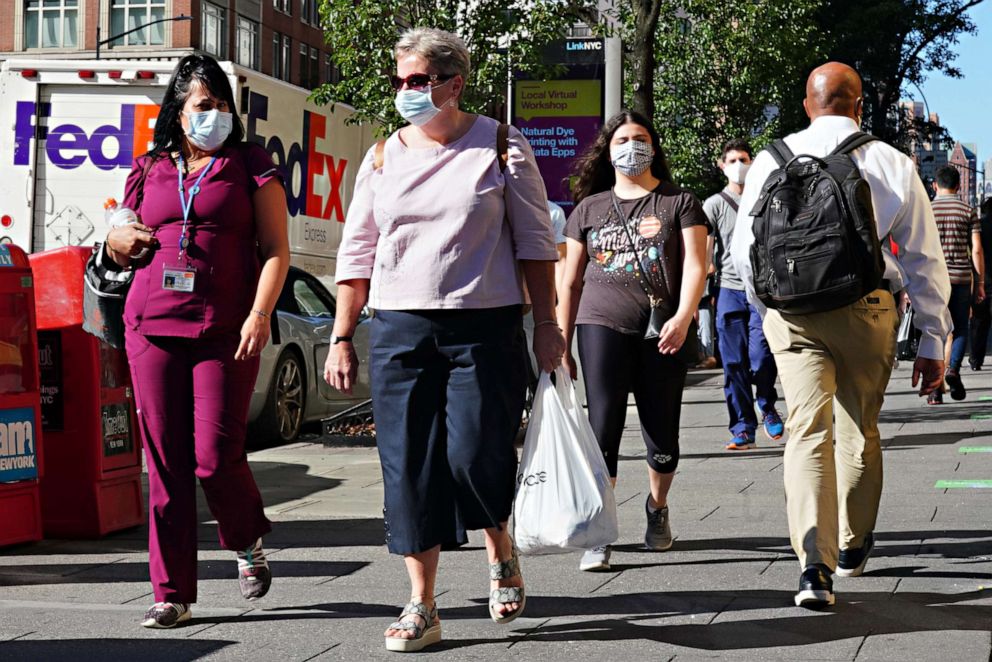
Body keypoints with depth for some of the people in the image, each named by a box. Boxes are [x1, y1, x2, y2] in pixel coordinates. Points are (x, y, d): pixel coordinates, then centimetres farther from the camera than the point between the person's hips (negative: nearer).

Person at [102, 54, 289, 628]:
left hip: (225, 329, -3)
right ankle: (172, 593, 7)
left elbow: (275, 250, 2)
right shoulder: (150, 171, 17)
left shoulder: (250, 166, 8)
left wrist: (260, 314, -11)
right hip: (153, 326, 3)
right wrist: (118, 243, 5)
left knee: (215, 456, -10)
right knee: (165, 461, 1)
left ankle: (249, 542, 22)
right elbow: (125, 247, 29)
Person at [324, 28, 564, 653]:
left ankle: (503, 553, 23)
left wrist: (547, 323, -1)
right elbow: (357, 252, 13)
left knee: (476, 456, -10)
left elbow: (535, 242, 4)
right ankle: (422, 607, 10)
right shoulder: (383, 157, 10)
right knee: (409, 467, 0)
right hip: (399, 331, 3)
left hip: (484, 327, -3)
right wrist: (342, 338, 9)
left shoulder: (501, 147, 1)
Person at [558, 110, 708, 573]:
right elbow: (570, 281, 16)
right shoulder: (589, 208, 14)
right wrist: (562, 344, 11)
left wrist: (683, 317, -20)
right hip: (603, 326, 1)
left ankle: (657, 508, 33)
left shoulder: (679, 203, 8)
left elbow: (695, 264, -3)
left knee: (662, 435, 5)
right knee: (603, 427, -10)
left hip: (662, 332, 0)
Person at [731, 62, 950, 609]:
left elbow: (744, 251, 9)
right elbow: (925, 260, 5)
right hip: (867, 308, 1)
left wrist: (769, 307, 26)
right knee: (860, 428, 18)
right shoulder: (893, 164, 4)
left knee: (808, 430, -4)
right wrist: (932, 342, 11)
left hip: (792, 312, 0)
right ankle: (854, 546, 35)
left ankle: (815, 565, -19)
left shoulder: (772, 161, 5)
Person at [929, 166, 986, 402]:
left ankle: (935, 387, -2)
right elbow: (976, 250, -1)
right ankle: (953, 369, -11)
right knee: (960, 329, 13)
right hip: (961, 277, 0)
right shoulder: (968, 210, 2)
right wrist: (981, 283, 5)